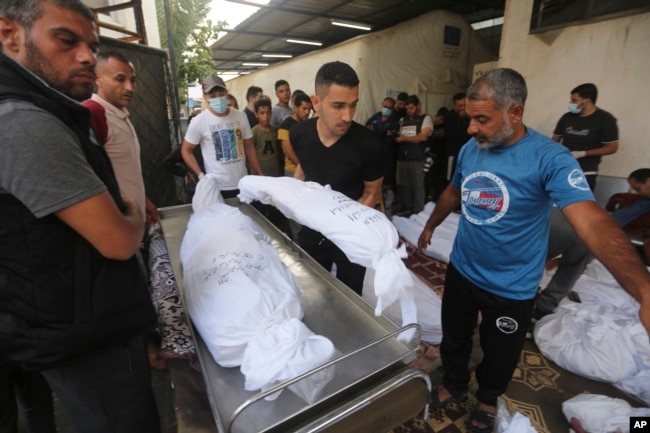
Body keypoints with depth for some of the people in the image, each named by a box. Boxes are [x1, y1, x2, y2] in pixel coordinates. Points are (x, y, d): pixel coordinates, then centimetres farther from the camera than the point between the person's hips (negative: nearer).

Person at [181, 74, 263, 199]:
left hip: (243, 183, 3)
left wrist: (260, 175, 7)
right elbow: (186, 150, 2)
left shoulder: (240, 116, 1)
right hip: (218, 187, -3)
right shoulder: (199, 121, -8)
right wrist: (200, 175, -10)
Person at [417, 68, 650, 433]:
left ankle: (488, 398, 53)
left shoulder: (549, 158, -23)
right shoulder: (470, 149, -6)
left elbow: (593, 222, -35)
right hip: (461, 271, 4)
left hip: (511, 288, -4)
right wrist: (430, 226, 24)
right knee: (454, 339, 23)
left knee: (500, 354, 22)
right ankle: (454, 386, 52)